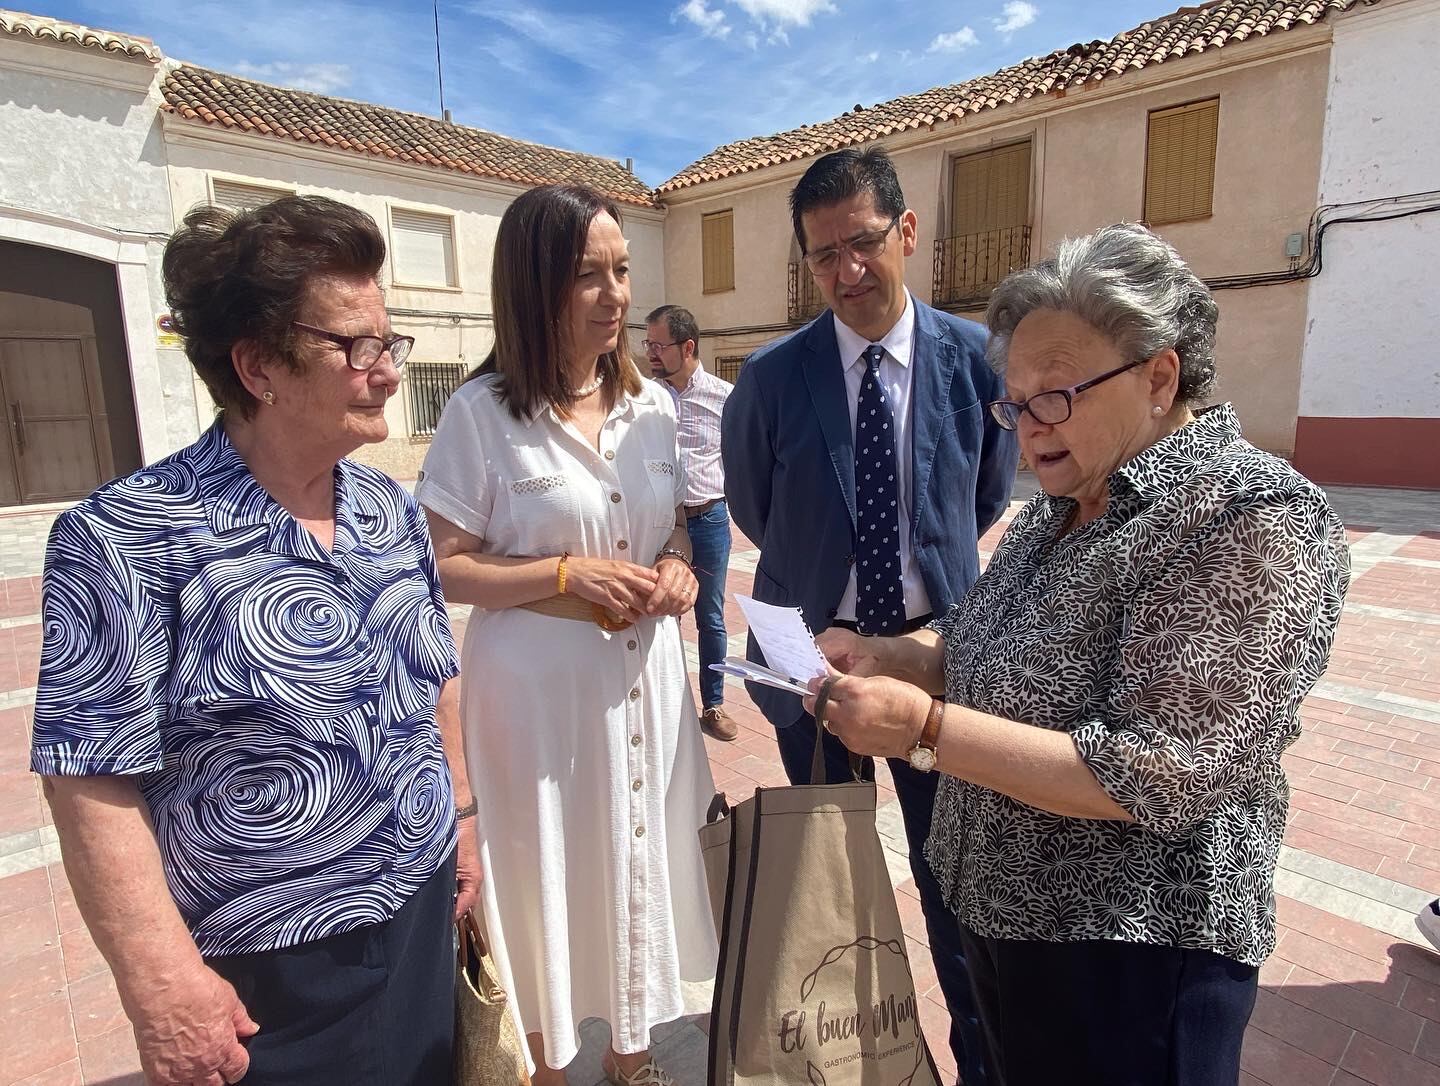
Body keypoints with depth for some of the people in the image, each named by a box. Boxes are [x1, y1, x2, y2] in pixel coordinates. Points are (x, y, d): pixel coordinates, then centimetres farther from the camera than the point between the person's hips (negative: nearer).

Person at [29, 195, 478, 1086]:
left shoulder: (393, 509, -1)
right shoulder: (130, 539, -18)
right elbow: (93, 780, -17)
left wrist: (461, 819, 11)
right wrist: (162, 986, -16)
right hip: (265, 977, -5)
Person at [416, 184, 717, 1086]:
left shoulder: (655, 405, 3)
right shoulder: (482, 412, -10)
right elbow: (442, 568, -9)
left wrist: (679, 567, -8)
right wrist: (565, 577, -19)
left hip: (645, 673, 5)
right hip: (537, 683, -4)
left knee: (641, 859, 17)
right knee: (546, 871, 12)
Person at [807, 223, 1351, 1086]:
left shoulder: (1254, 520, -22)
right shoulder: (1065, 505, 3)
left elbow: (1157, 777, -28)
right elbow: (995, 649, 11)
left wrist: (924, 727, -31)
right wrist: (883, 657, -8)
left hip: (1132, 949, -7)